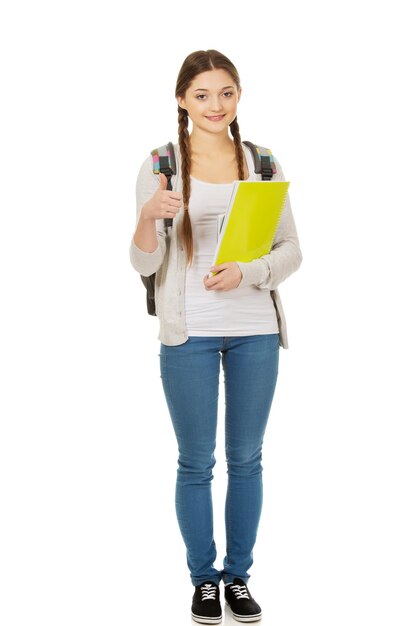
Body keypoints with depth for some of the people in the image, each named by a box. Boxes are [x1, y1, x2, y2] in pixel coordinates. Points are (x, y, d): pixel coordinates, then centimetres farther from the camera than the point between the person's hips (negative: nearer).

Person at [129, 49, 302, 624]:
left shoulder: (262, 162, 4)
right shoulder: (160, 166, -3)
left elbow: (291, 250, 4)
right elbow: (145, 265, -5)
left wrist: (247, 273, -15)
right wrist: (148, 217, -25)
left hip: (255, 330, 2)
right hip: (189, 333, -2)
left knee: (246, 458, 11)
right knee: (196, 463, 8)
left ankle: (239, 574, 27)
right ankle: (204, 578, 24)